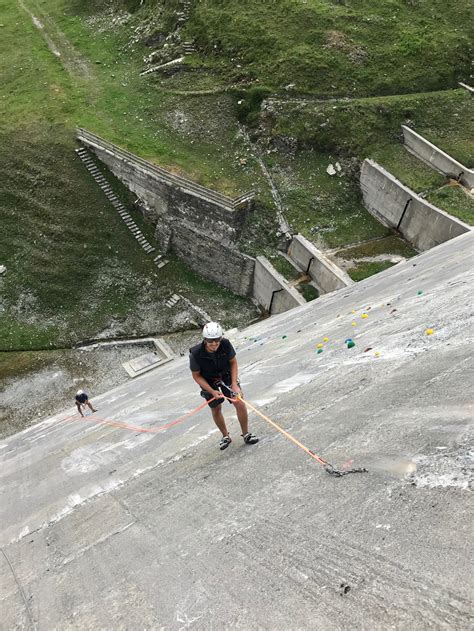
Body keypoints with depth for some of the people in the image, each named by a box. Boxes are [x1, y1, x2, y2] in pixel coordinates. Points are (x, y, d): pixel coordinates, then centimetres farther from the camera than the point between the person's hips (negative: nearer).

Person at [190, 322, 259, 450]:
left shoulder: (226, 344, -30)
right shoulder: (196, 354, -33)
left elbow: (233, 362, -11)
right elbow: (196, 376, -18)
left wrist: (234, 384, -18)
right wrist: (212, 391, -23)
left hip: (226, 376, 1)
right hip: (208, 381, -1)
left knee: (240, 404, -8)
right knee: (216, 409, 10)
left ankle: (246, 434, 13)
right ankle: (225, 436, 34)